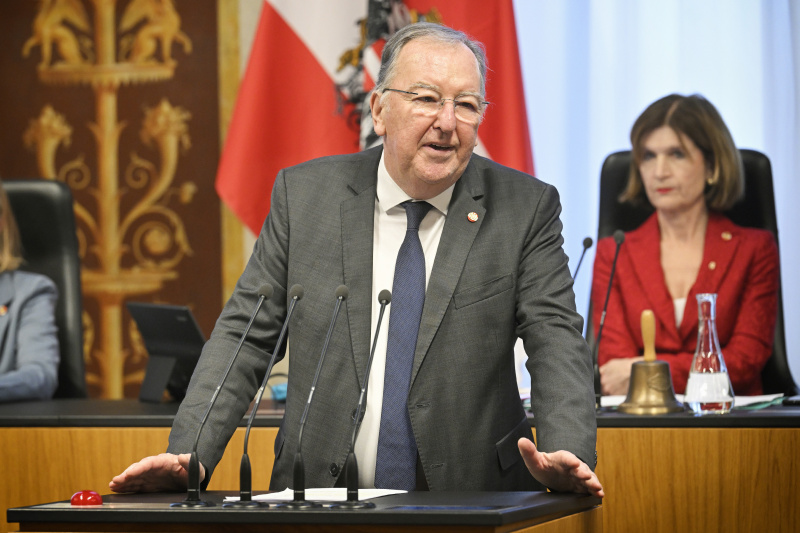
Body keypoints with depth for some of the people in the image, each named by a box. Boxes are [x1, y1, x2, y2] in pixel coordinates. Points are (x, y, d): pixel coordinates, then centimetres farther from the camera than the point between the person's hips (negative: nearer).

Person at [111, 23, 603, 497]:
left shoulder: (528, 208, 4)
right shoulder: (305, 194, 7)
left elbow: (557, 341, -2)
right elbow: (245, 335, 7)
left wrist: (568, 452, -22)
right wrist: (189, 453, -8)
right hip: (318, 502, 2)